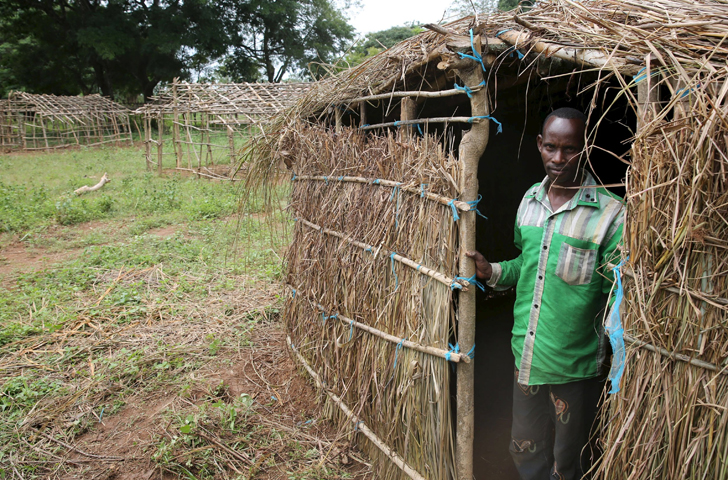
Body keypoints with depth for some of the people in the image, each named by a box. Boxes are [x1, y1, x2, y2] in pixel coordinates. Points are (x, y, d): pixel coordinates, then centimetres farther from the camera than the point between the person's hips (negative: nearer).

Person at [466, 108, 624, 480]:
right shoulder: (530, 199, 4)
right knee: (524, 450, 23)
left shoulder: (609, 213, -16)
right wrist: (492, 271, 1)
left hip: (575, 364, -5)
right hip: (526, 354, 5)